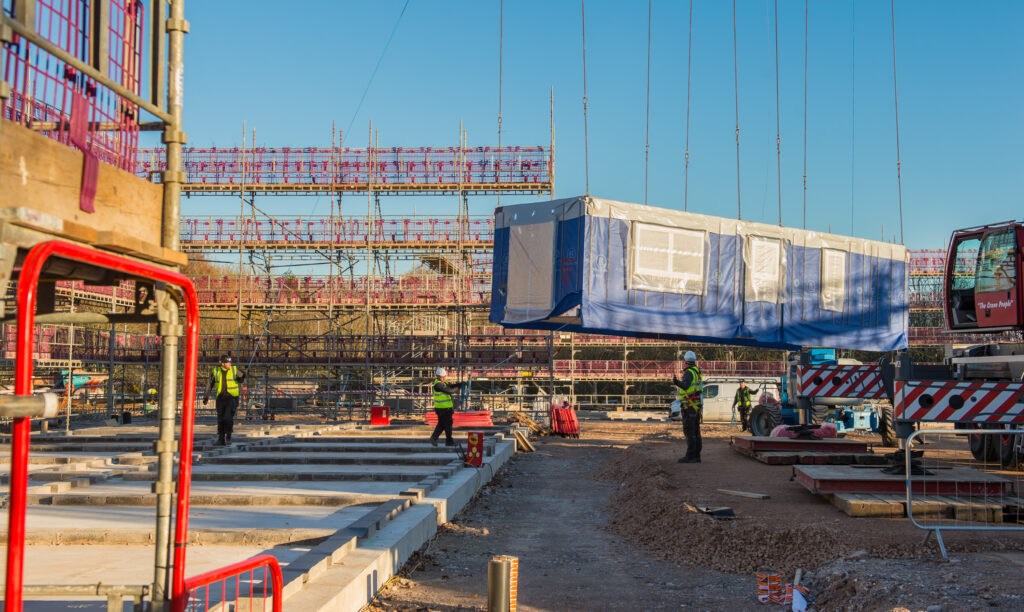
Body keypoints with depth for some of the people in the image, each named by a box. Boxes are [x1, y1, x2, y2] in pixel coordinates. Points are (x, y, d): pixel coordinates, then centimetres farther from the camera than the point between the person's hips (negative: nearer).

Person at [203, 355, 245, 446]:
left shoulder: (234, 370, 0)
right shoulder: (215, 372, 2)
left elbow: (240, 379, 12)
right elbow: (210, 385, 11)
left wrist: (242, 377, -12)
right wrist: (206, 396, 9)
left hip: (232, 398, -2)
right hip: (220, 398, 2)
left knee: (228, 417, -16)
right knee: (220, 420, 5)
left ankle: (228, 436, 2)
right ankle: (220, 439, 17)